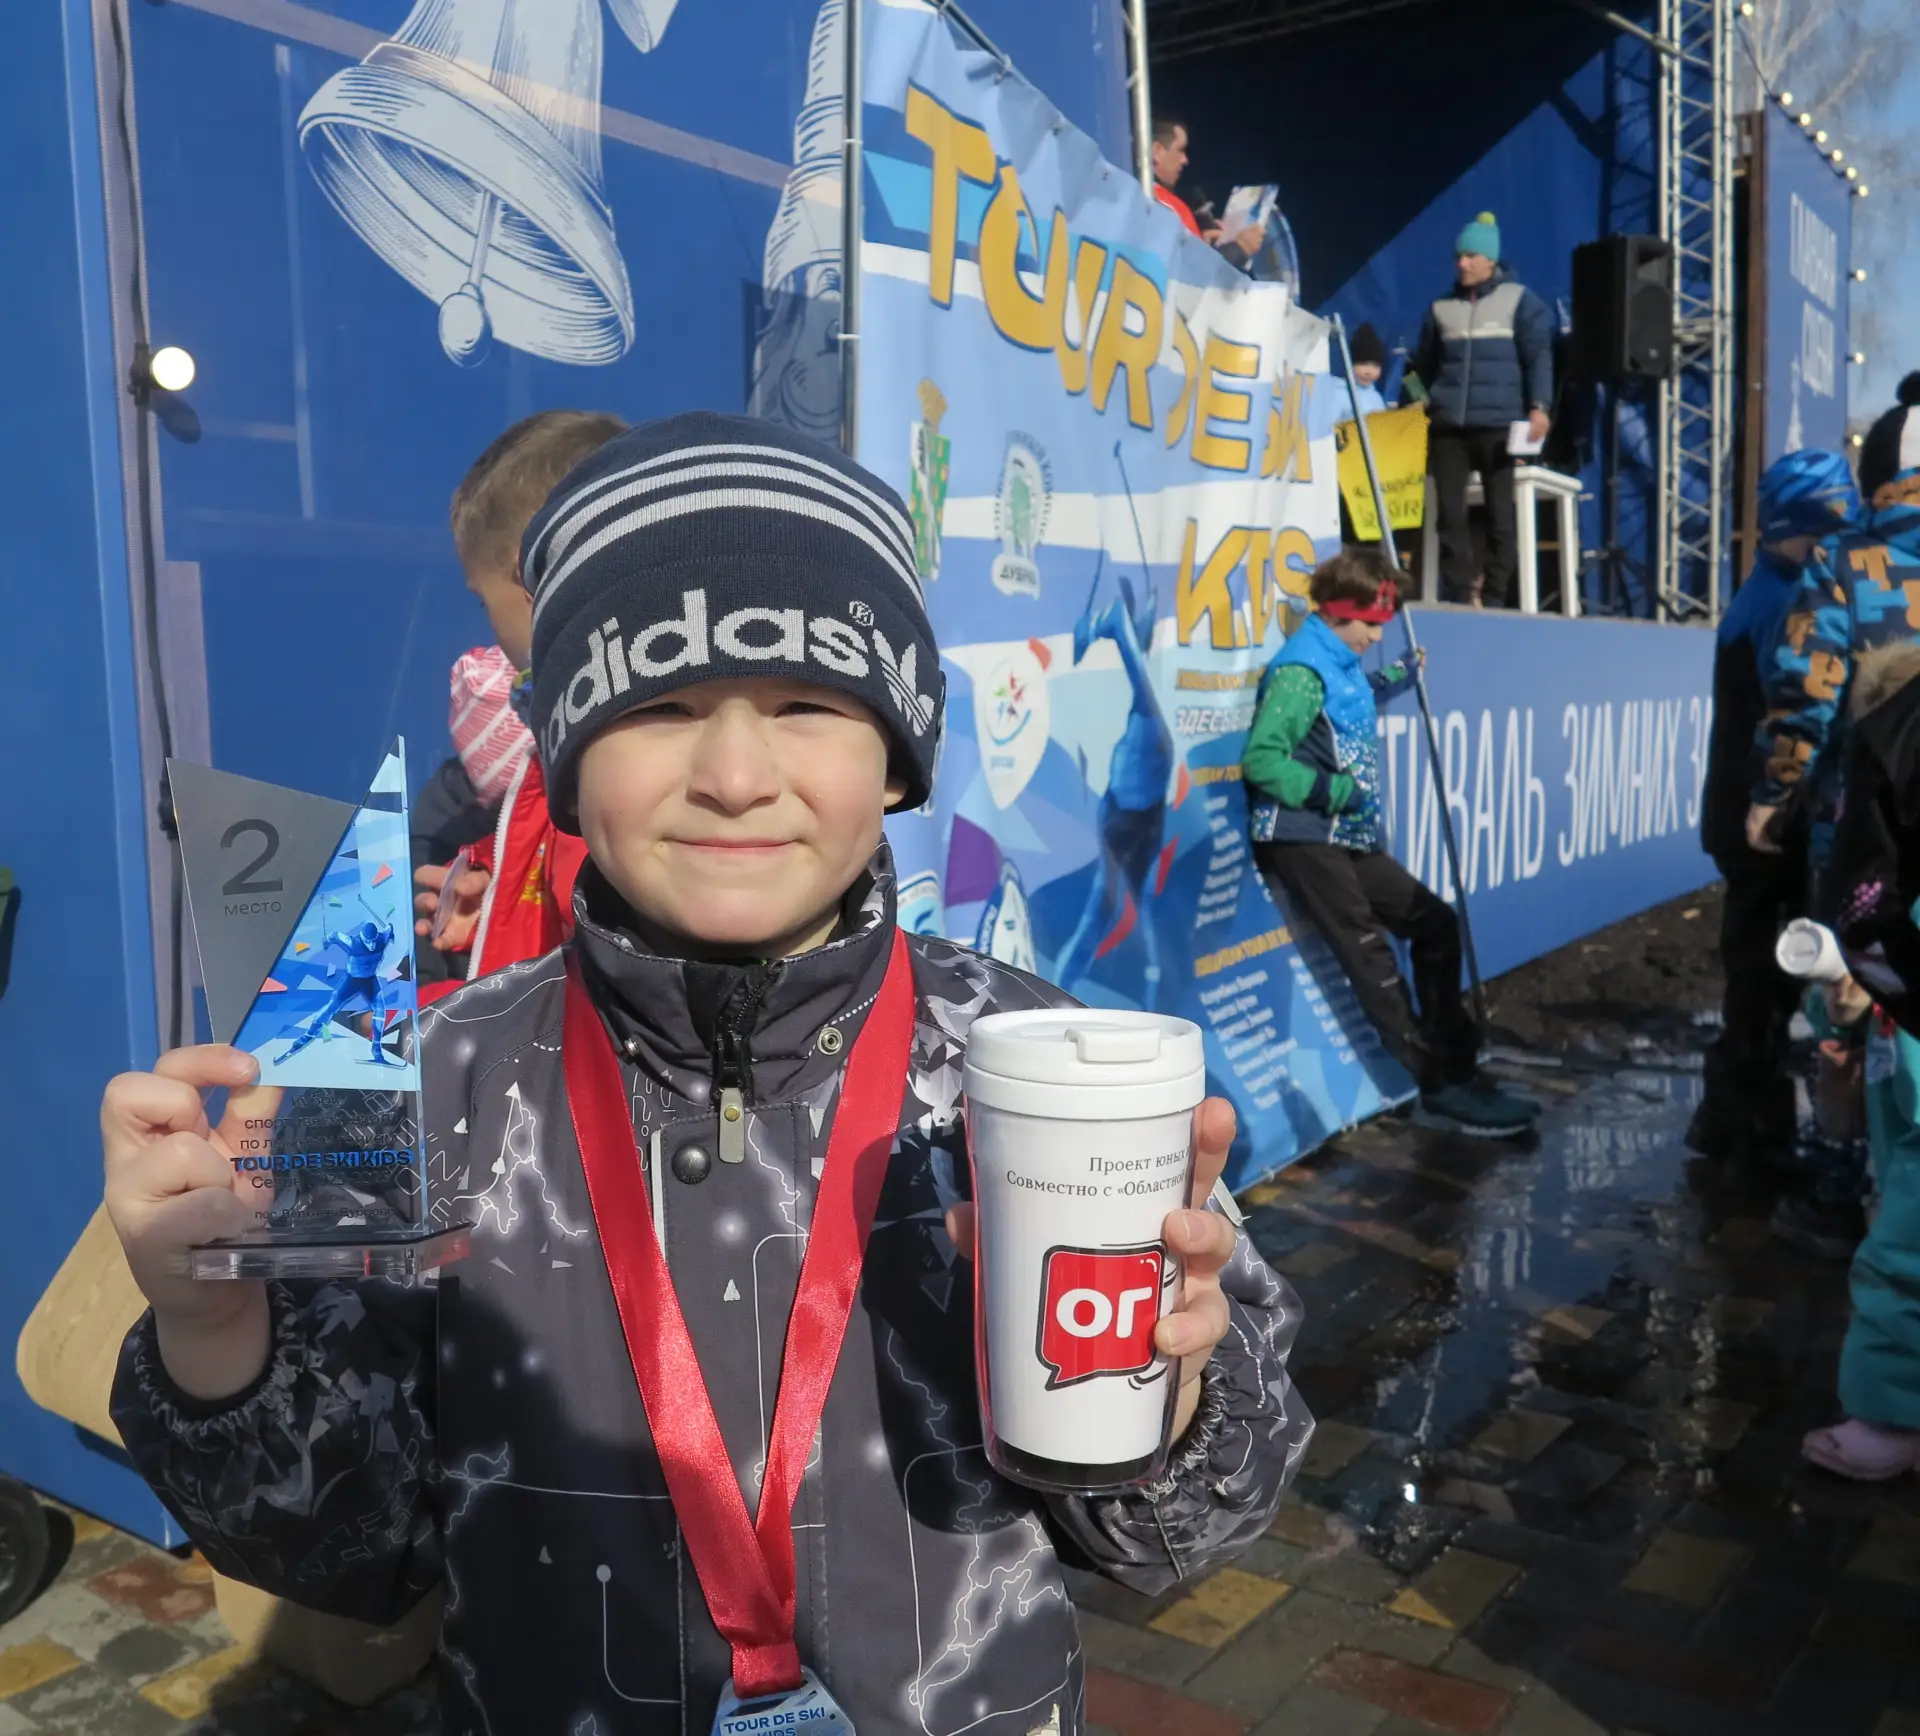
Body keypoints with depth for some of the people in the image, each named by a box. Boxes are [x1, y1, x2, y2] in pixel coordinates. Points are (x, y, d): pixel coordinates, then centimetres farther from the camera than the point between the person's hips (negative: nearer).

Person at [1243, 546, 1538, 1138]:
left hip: (1349, 840, 10)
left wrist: (1399, 678, 29)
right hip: (1301, 841, -10)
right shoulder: (1301, 670, -14)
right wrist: (1337, 790, -20)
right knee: (1372, 958, -11)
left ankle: (1456, 1064, 17)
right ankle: (1441, 1088, -7)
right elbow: (1261, 760, -22)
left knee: (1434, 922, 11)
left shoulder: (1343, 666, 14)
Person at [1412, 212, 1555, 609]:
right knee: (1450, 513, 0)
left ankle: (1498, 601, 1)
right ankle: (1455, 598, 4)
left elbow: (1538, 356, -2)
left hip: (1498, 425, -3)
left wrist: (1539, 405, -15)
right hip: (1448, 427, 3)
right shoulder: (1441, 307, 15)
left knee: (1501, 515, -2)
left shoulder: (1519, 299, 4)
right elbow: (1424, 365, 20)